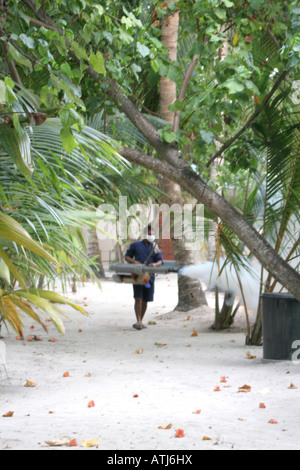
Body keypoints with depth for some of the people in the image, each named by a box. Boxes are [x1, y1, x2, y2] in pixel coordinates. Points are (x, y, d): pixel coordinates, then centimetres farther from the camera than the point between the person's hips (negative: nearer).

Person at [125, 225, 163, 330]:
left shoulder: (155, 248, 14)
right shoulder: (135, 245, 10)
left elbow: (160, 261, 4)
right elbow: (127, 257, 12)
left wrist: (155, 264, -20)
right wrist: (134, 261, -9)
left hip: (149, 276, 3)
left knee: (145, 300, 6)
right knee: (138, 298, -14)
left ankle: (140, 321, 17)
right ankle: (138, 321, -19)